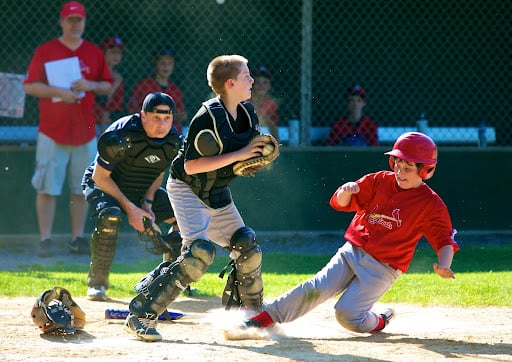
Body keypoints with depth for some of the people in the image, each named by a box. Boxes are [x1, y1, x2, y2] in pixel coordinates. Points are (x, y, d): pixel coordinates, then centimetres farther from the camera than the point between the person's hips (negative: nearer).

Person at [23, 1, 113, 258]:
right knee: (47, 188, -4)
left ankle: (78, 238, 13)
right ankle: (45, 239, 0)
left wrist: (91, 85, -8)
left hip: (85, 131, 3)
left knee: (82, 189, 5)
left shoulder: (95, 53, 10)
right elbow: (30, 86, -3)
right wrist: (58, 92, -17)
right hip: (52, 131, -3)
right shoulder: (45, 51, 0)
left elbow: (107, 86, 14)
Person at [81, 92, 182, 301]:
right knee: (111, 216, -36)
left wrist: (147, 204, -11)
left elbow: (158, 173, 5)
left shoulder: (173, 140, -13)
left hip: (143, 192, 6)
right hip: (102, 185, -6)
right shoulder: (123, 135, -31)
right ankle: (97, 284, -24)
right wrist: (129, 207, -25)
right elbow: (100, 176, -24)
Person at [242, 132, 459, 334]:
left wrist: (443, 266, -28)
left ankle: (378, 323, 12)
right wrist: (346, 191, -18)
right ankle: (263, 319, -13)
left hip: (382, 269, -3)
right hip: (351, 252, 3)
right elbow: (340, 203, 6)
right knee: (315, 289, -17)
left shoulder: (431, 203, -5)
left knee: (346, 314, -18)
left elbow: (445, 240, -7)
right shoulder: (379, 181, 6)